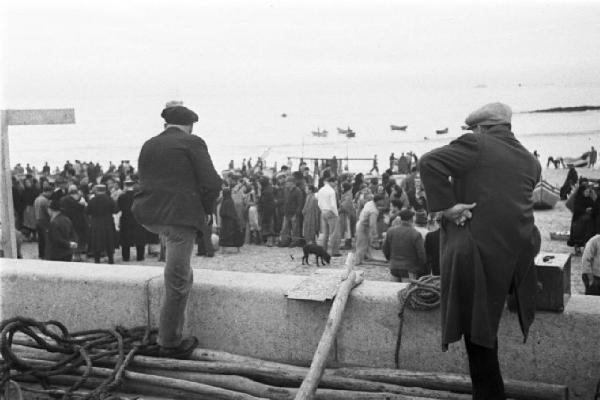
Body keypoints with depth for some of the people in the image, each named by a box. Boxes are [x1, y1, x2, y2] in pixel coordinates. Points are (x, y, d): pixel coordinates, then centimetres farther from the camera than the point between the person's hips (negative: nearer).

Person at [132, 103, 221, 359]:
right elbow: (212, 183, -10)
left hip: (148, 216, 6)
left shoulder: (148, 145, 15)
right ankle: (169, 342, 11)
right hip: (179, 217, -6)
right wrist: (202, 211, 7)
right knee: (177, 282, 3)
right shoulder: (192, 143, -2)